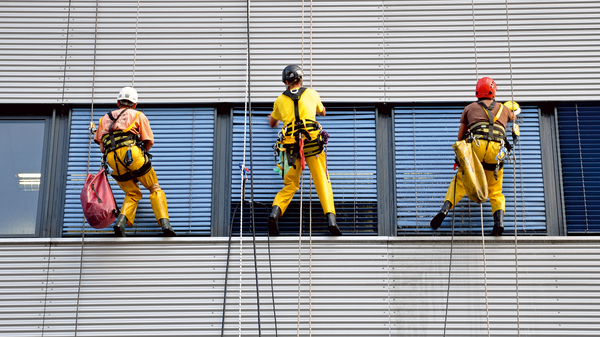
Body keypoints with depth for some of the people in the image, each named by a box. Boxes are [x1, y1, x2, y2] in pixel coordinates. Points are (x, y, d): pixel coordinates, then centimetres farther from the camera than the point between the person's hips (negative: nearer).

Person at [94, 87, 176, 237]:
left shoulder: (105, 119, 27)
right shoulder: (138, 115, 18)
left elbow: (102, 147, 22)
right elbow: (149, 142, 12)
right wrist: (142, 153, 28)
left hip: (112, 159, 3)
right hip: (131, 152, -3)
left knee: (132, 194, 19)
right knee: (155, 189, 9)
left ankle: (121, 221, -6)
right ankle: (165, 223, -9)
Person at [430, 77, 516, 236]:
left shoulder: (470, 108, 23)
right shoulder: (502, 109, 28)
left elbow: (460, 136, 25)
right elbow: (513, 116, 54)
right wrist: (511, 111, 76)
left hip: (476, 145, -1)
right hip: (496, 149, 1)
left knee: (459, 181, 13)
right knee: (495, 190, 12)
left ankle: (445, 209, -8)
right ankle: (499, 221, -11)